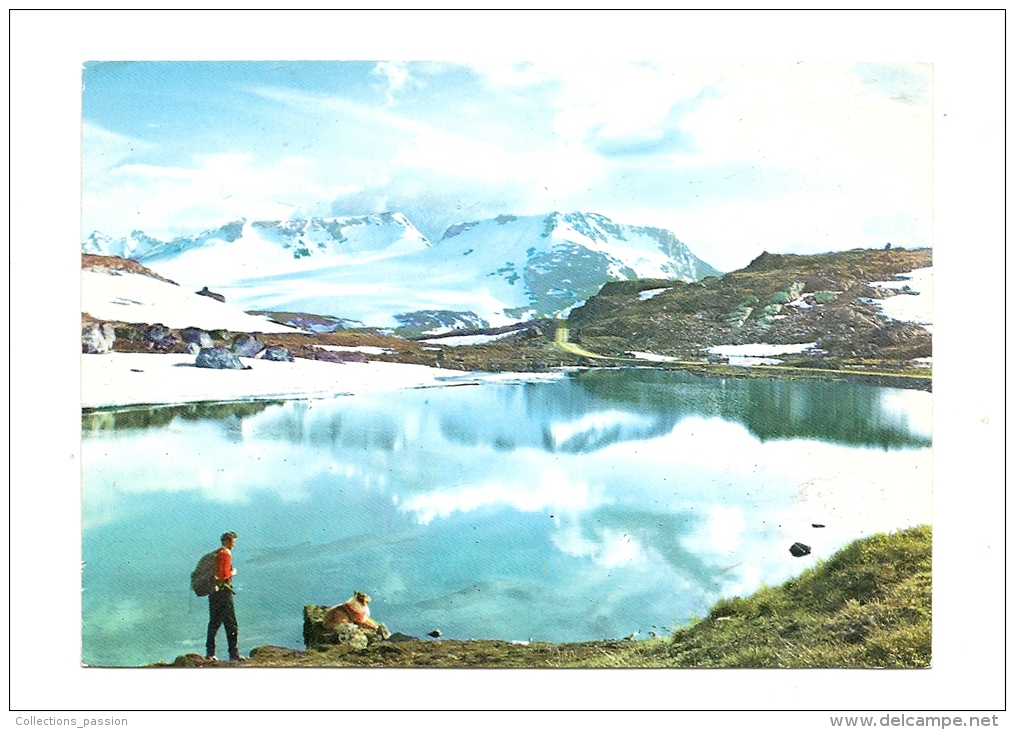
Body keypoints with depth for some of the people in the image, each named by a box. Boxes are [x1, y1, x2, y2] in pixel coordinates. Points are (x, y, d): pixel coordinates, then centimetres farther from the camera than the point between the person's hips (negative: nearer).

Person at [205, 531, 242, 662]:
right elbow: (224, 574, -20)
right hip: (223, 591, -9)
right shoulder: (226, 554, -12)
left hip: (213, 591, 9)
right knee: (230, 624, -4)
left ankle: (210, 653, 15)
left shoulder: (216, 553, 16)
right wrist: (233, 572, -2)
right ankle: (233, 654, -4)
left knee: (214, 623, 13)